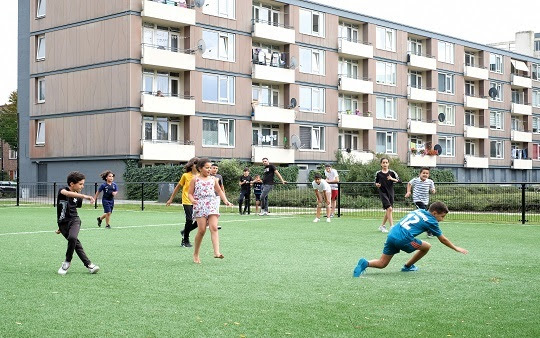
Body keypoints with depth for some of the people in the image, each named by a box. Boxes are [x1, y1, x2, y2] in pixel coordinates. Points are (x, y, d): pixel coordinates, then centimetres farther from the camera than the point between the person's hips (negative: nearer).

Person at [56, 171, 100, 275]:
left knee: (72, 238, -26)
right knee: (76, 243, -6)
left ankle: (67, 262, -8)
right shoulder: (62, 190, -11)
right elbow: (67, 193, -36)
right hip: (63, 223, -2)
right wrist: (84, 196, -49)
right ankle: (88, 264, 5)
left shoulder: (78, 197, 3)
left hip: (74, 220, 2)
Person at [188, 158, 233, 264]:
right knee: (201, 230, -6)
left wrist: (226, 201, 7)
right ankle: (196, 254, 11)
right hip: (200, 206, -3)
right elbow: (190, 193, 4)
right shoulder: (195, 180, 4)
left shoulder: (213, 179, 13)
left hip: (212, 206, 3)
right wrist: (192, 200, -18)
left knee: (214, 228, -14)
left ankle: (216, 252, -24)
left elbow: (219, 191, 21)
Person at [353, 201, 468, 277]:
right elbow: (443, 239, 13)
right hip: (403, 239, -7)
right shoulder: (431, 221, 4)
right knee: (426, 247, 13)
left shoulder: (418, 211, 22)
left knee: (381, 264, 12)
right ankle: (407, 266, 21)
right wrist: (456, 248, 25)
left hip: (392, 235, 7)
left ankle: (365, 263, -16)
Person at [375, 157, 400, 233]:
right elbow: (376, 182, 13)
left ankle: (382, 226, 25)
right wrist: (377, 184, -9)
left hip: (390, 192, 3)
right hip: (383, 193, -3)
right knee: (389, 208, -18)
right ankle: (392, 226, -18)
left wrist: (392, 179, -21)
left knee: (387, 211, 8)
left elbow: (398, 180, -5)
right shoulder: (378, 173, 1)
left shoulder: (392, 172, 2)